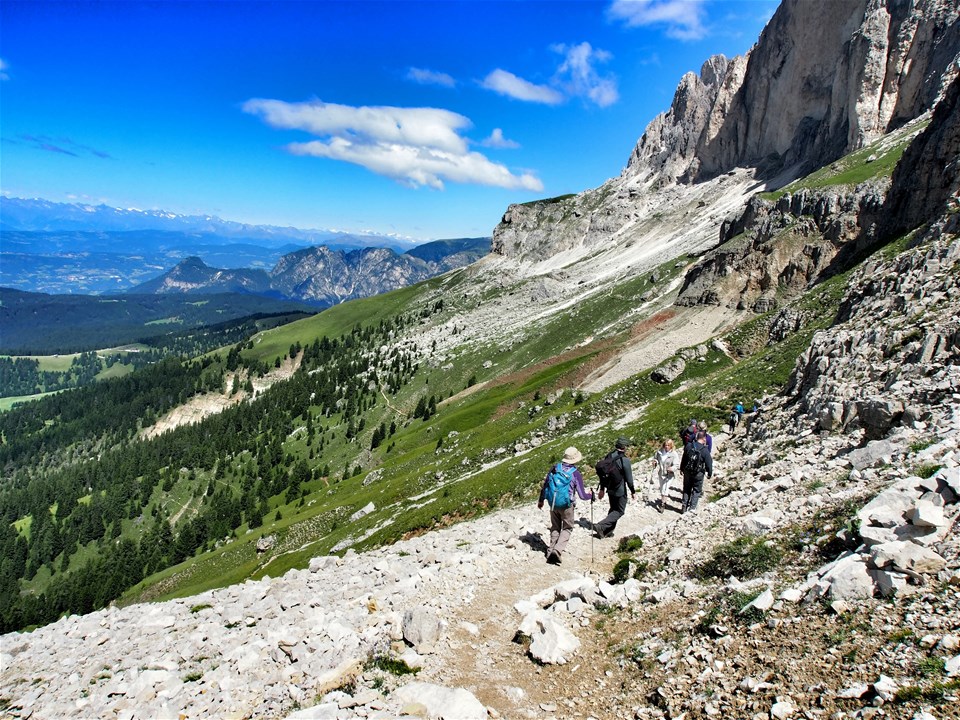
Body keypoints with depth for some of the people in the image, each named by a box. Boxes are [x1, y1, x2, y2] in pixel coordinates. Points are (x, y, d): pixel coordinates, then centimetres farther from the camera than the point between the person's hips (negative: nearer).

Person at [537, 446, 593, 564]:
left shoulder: (554, 468, -4)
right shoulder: (576, 474, -14)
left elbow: (545, 486, 3)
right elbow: (582, 495, -10)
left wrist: (541, 500, 17)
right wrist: (591, 496, 12)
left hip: (553, 504, 4)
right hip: (566, 505, -4)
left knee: (555, 527, 21)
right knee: (567, 528, 13)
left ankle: (551, 551, 22)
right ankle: (557, 551, -4)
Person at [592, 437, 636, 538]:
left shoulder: (608, 456, 1)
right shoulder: (625, 460, -21)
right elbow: (629, 478, -16)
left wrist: (602, 489, 15)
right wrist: (633, 491, -3)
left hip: (610, 489, 7)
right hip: (620, 491, -7)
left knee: (613, 509, 22)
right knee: (619, 511, 8)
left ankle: (608, 531, 25)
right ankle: (600, 526, -4)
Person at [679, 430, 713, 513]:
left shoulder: (688, 446, -6)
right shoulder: (705, 450, -19)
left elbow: (683, 459, 5)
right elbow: (709, 463, -12)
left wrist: (682, 469, 17)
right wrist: (710, 473, 4)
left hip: (687, 472, 4)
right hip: (698, 474, -3)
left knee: (686, 489, 19)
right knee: (696, 490, 12)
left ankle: (684, 505, 20)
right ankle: (692, 507, 12)